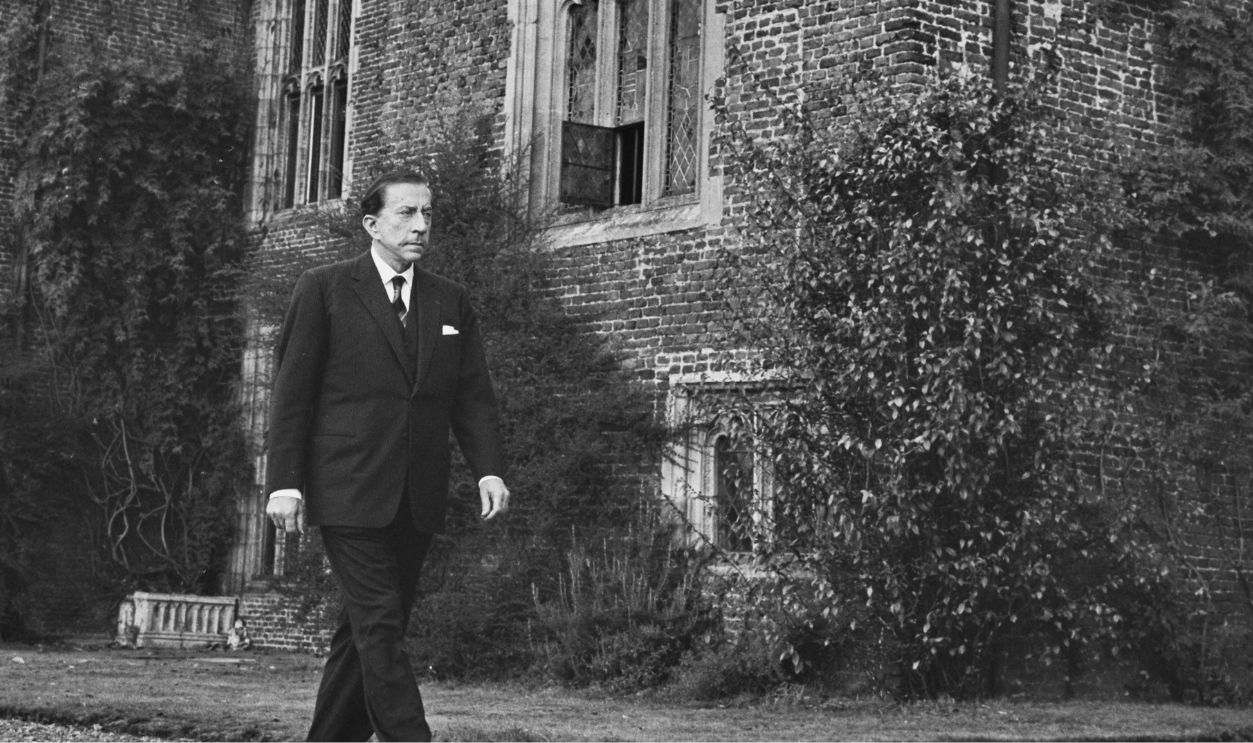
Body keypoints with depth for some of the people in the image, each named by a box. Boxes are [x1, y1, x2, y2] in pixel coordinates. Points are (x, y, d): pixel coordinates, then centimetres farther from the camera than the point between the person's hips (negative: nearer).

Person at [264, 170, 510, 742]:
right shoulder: (324, 290, 2)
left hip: (417, 500, 5)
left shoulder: (450, 302, 15)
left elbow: (473, 396, 10)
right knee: (379, 628, -10)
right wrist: (285, 482, -9)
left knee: (366, 632, 8)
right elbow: (292, 393, -1)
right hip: (349, 493, -4)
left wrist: (490, 469, -5)